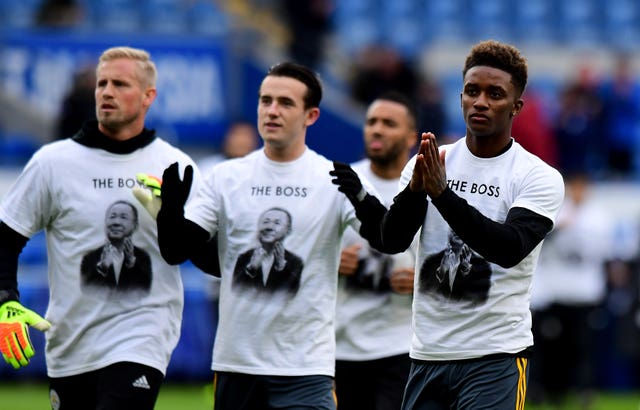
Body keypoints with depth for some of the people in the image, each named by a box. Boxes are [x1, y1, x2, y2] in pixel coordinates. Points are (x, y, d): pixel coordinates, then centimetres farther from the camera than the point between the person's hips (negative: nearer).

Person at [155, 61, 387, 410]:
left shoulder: (335, 179, -1)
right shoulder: (226, 177, 6)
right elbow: (175, 250, 2)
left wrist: (361, 198, -33)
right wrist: (171, 208, -20)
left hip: (305, 369, -3)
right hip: (234, 364, 3)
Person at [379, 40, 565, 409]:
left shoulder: (539, 177, -4)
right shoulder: (428, 164, 8)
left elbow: (510, 248, -19)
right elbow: (393, 240, -3)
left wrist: (442, 193, -25)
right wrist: (416, 188, -22)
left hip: (496, 355, -5)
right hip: (428, 353, 5)